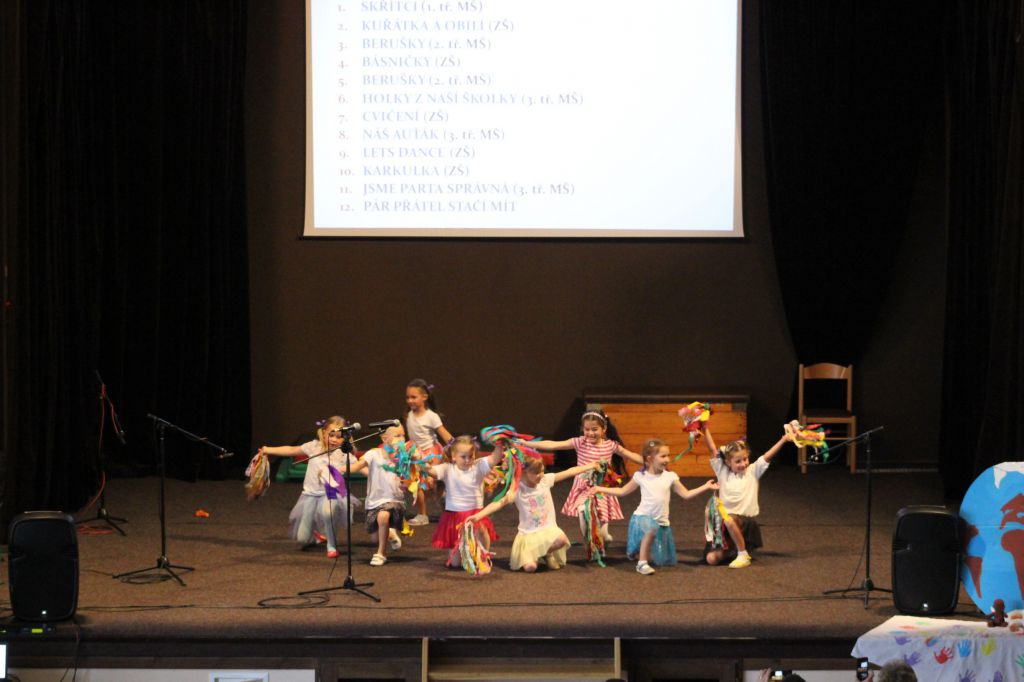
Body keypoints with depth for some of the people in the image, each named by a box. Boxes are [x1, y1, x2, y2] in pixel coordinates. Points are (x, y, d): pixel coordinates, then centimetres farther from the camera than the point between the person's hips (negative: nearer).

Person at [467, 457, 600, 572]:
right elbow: (499, 503, -23)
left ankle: (547, 553, 3)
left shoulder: (546, 480, -1)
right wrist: (478, 515, -37)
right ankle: (536, 556, 16)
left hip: (548, 530, 3)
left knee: (561, 539, -34)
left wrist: (591, 465, 6)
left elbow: (569, 472, 4)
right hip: (528, 535, -3)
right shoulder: (517, 489, -12)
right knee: (530, 567, -25)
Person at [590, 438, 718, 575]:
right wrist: (600, 489, 1)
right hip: (643, 517, -3)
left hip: (662, 522, 3)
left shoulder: (670, 477, -3)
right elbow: (622, 491, 6)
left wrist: (706, 486, -8)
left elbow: (686, 494, 0)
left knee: (664, 561, 7)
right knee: (651, 529, -40)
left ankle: (639, 553, 38)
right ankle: (642, 563, -24)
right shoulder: (640, 476, -5)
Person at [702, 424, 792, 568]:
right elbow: (712, 449, 2)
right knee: (711, 559, -9)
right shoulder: (723, 472, 6)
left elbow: (768, 456, -7)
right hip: (724, 524, 3)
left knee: (729, 520, -39)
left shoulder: (752, 472, 2)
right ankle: (733, 551, 21)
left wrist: (783, 440, -18)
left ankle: (743, 554, -20)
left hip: (746, 521, -3)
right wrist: (705, 428, -5)